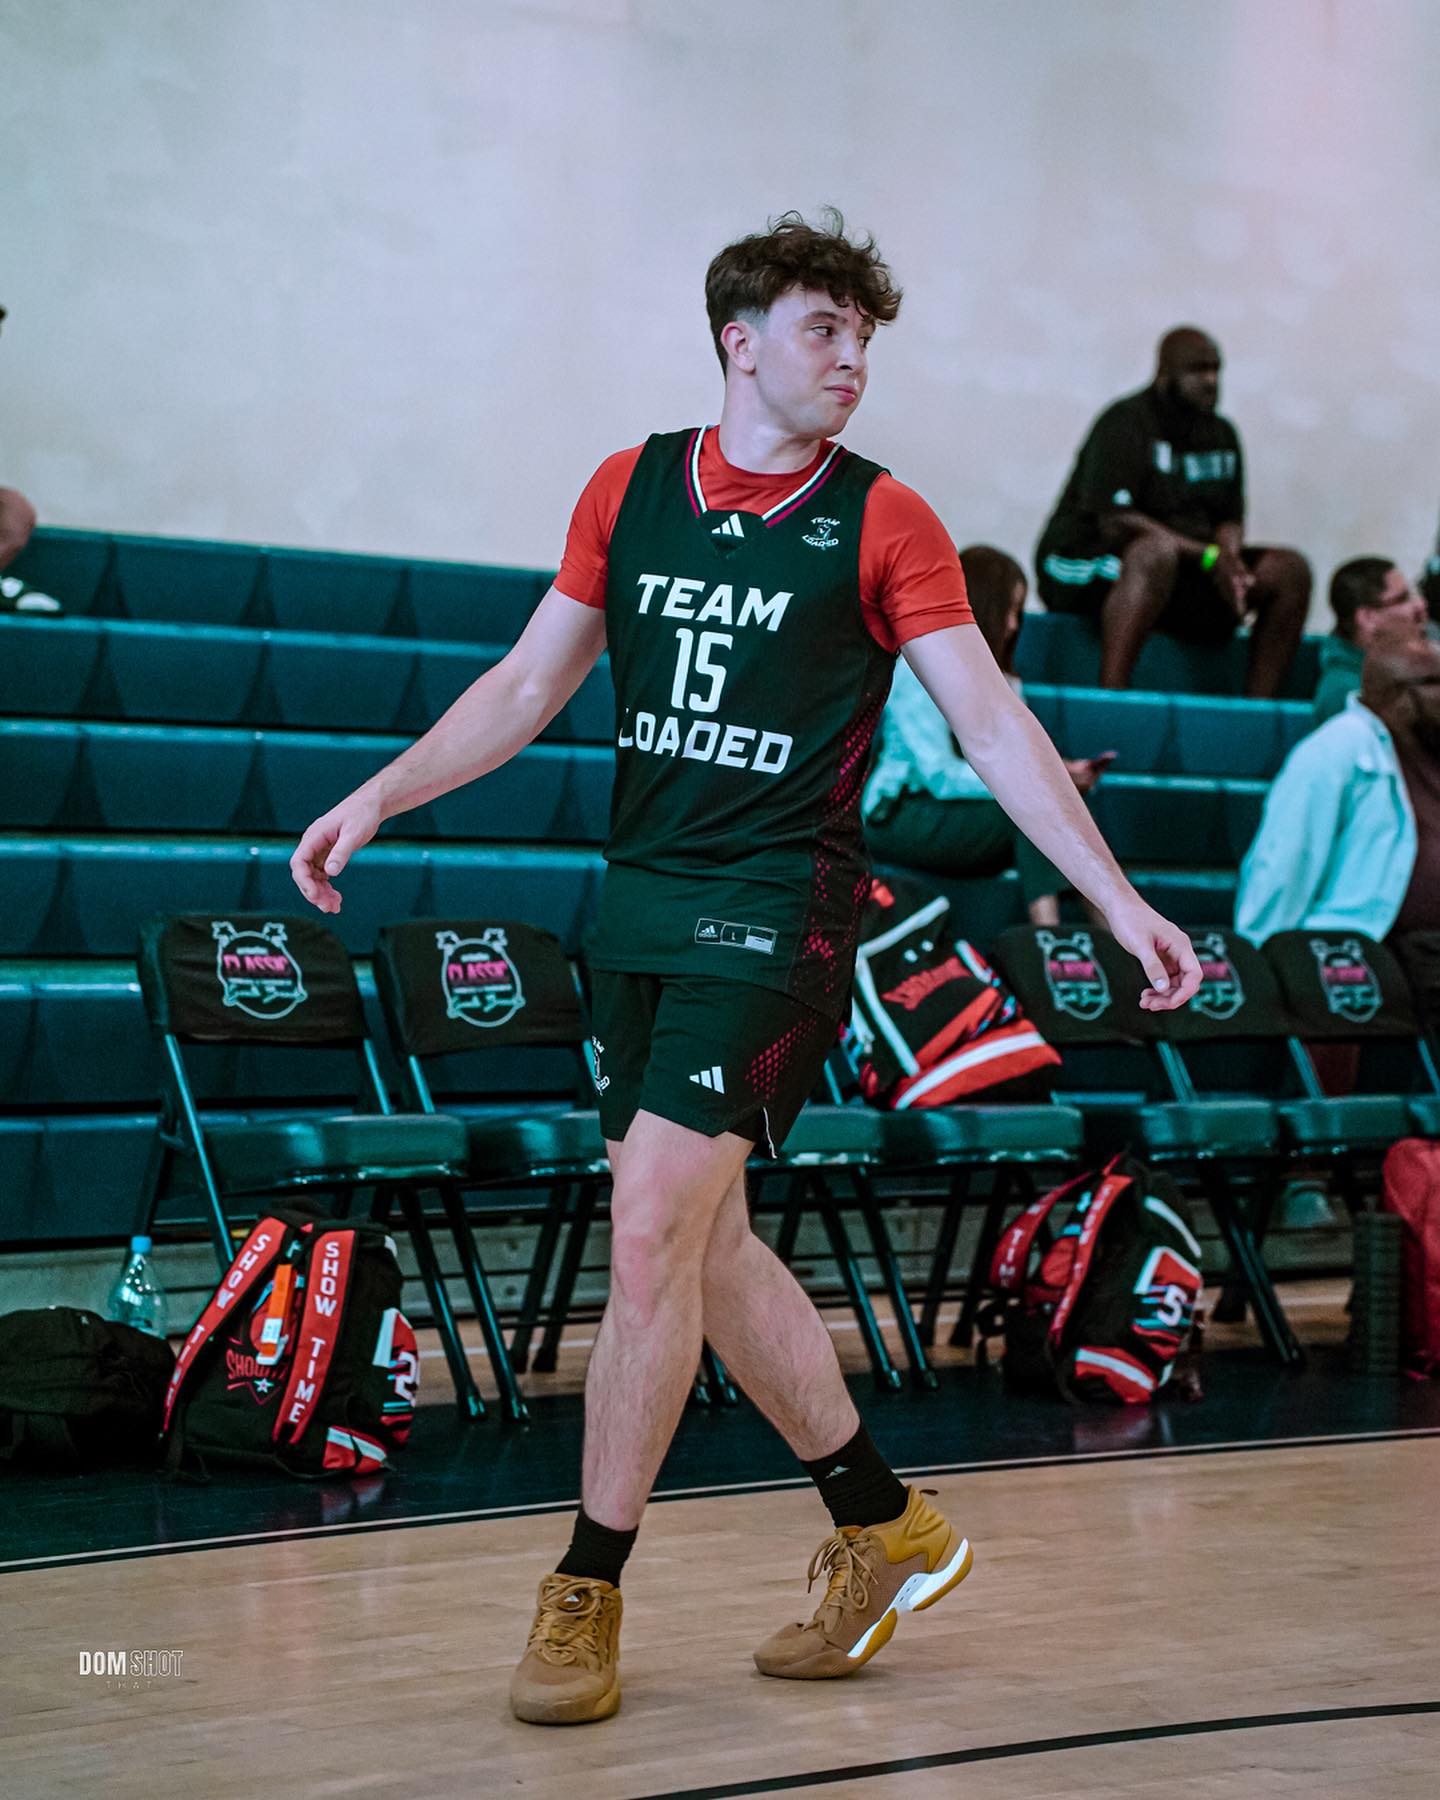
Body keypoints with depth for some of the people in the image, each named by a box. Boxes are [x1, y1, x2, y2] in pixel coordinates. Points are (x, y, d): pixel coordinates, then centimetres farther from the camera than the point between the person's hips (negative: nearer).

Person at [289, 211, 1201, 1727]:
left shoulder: (880, 521, -3)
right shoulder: (629, 489, 8)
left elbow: (992, 724, -3)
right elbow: (530, 681, 14)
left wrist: (1119, 901, -9)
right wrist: (380, 795, 5)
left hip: (775, 910, -5)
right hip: (638, 904, 5)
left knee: (653, 1231, -13)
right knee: (706, 1246, 9)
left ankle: (584, 1596, -1)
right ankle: (880, 1529, 26)